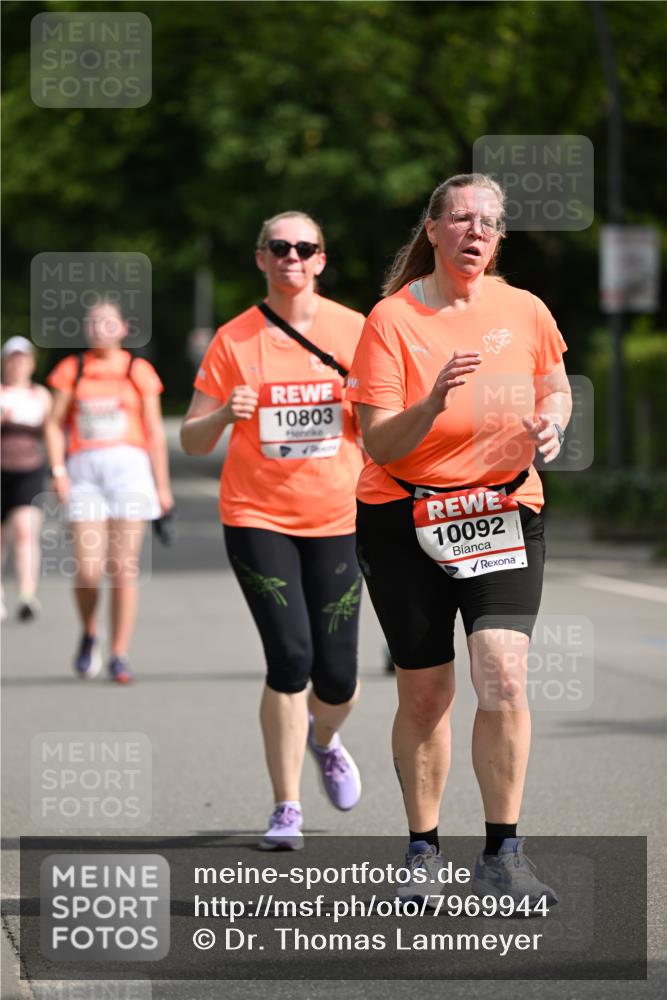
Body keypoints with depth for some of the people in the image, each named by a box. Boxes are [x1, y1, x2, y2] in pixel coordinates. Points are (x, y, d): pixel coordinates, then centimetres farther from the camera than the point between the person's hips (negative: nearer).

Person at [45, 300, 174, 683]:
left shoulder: (139, 371, 9)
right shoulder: (72, 370, 11)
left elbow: (155, 431, 10)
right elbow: (55, 424, 12)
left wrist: (162, 485, 7)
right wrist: (58, 470, -1)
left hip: (129, 466, -1)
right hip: (85, 470, 1)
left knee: (124, 566, -5)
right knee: (88, 570, -8)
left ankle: (120, 655, 3)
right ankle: (89, 635, 20)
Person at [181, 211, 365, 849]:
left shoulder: (356, 331, 3)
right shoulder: (234, 341, 0)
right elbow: (192, 441, 1)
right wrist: (223, 415, -20)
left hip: (337, 519, 2)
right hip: (257, 518, -1)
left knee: (337, 678, -1)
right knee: (291, 656, -16)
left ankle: (324, 738, 38)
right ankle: (286, 809, -2)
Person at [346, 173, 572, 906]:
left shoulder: (525, 312, 1)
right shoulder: (393, 319, -9)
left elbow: (554, 387, 20)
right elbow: (379, 445, -13)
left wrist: (551, 421, -3)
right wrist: (434, 402, -31)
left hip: (505, 514, 2)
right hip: (405, 522, -1)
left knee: (503, 675, -15)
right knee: (423, 693, 3)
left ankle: (502, 855, -5)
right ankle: (422, 851, 20)